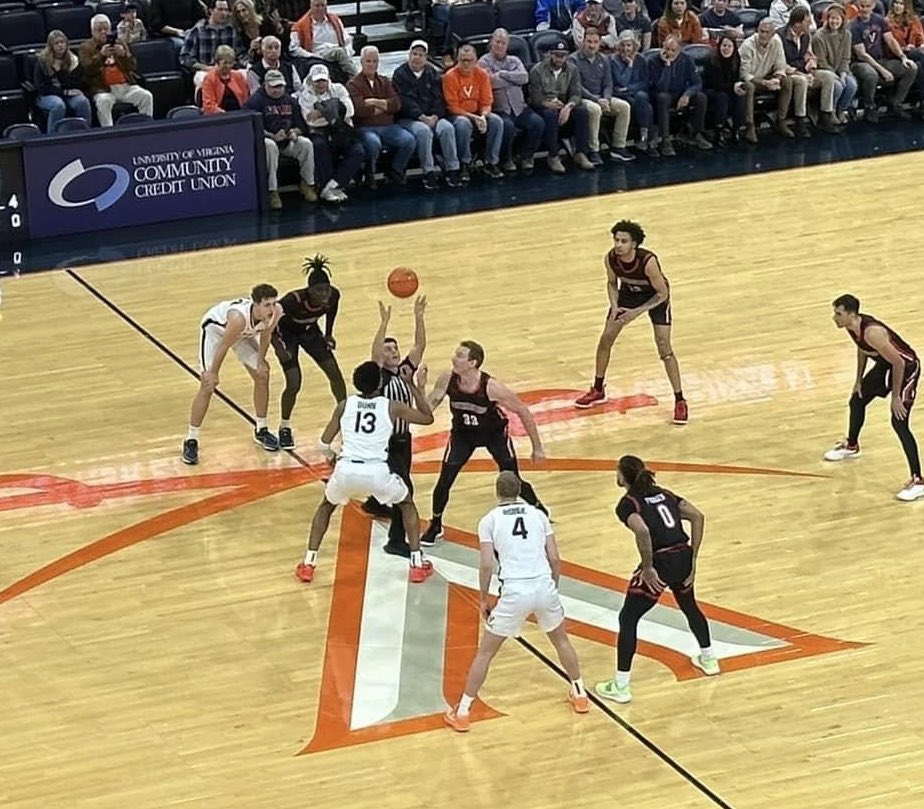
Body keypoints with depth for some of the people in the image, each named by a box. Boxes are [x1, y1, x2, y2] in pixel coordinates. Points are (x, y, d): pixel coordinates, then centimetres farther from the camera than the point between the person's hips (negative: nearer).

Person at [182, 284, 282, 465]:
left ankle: (261, 431, 27)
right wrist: (213, 373, -17)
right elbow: (223, 346, -29)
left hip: (244, 332, 6)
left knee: (262, 376, 6)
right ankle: (191, 441, 0)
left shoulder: (276, 311, -29)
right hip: (215, 328, -6)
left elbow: (265, 334, -6)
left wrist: (261, 360, 4)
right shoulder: (239, 317, -45)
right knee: (208, 386, -11)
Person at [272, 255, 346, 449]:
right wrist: (278, 346, -31)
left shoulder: (333, 295, -26)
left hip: (309, 330, 5)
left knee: (335, 373, 0)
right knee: (294, 384, -14)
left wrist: (328, 334, 3)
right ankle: (284, 428, 10)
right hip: (286, 333, -5)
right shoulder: (295, 300, -40)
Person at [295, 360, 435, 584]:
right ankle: (417, 564, 18)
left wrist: (330, 455, 37)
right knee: (407, 504, 27)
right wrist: (417, 388, 31)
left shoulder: (344, 405, 12)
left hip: (346, 470, 1)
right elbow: (428, 418, 21)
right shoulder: (392, 407, 7)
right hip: (377, 472, -1)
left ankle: (308, 564, 21)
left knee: (326, 506, 32)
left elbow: (324, 442, 15)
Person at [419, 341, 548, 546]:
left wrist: (537, 447, -15)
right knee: (444, 481, -3)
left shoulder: (492, 387, -34)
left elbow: (523, 412, -21)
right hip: (463, 434, 2)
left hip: (495, 433, -2)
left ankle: (539, 511, 28)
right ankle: (435, 525, 21)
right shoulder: (447, 380, -26)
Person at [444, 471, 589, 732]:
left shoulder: (489, 520, 4)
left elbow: (487, 565, -3)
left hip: (514, 592, -2)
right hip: (544, 586, 3)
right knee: (561, 640, 30)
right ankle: (579, 695, 39)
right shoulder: (538, 514, 12)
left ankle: (461, 713, 11)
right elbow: (554, 558, 9)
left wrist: (483, 599, 9)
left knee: (485, 652, 11)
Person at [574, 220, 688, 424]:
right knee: (606, 338, 3)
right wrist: (614, 306, -20)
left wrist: (637, 311, -31)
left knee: (664, 348, -12)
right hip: (629, 292, 5)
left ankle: (680, 401, -1)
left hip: (655, 296, -5)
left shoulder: (648, 261, -39)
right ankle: (598, 390, 23)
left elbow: (662, 293, -26)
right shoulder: (610, 259, -26)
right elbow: (612, 283, -3)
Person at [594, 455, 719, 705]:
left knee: (628, 619, 5)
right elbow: (697, 516, 8)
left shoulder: (627, 504, -4)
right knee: (689, 606, 35)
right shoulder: (663, 493, 16)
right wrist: (692, 559, 8)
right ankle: (708, 658, 53)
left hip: (660, 562, -7)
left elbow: (642, 531, -25)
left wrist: (648, 568, -15)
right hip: (683, 558, 7)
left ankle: (620, 687, 3)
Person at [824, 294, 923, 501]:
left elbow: (898, 363, -31)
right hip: (885, 364, 9)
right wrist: (859, 379, 14)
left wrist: (895, 397, -24)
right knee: (857, 401, 22)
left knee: (899, 422, -18)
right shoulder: (852, 326, -10)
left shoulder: (872, 332, -37)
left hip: (906, 367, -9)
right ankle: (851, 446, 50)